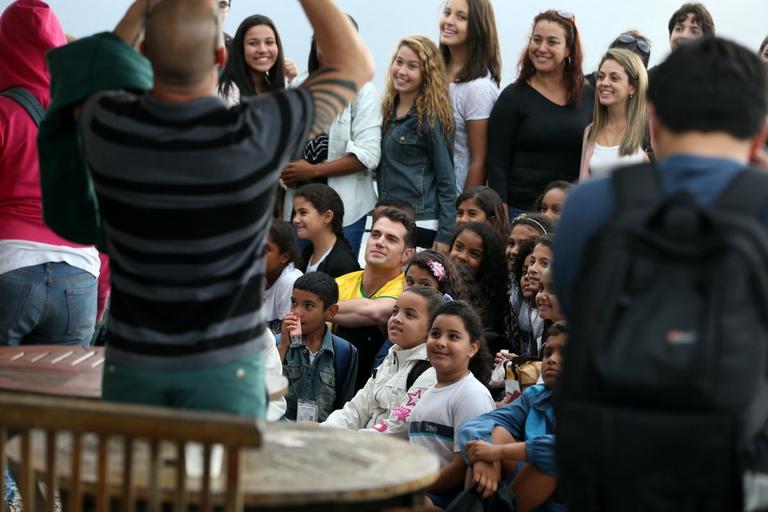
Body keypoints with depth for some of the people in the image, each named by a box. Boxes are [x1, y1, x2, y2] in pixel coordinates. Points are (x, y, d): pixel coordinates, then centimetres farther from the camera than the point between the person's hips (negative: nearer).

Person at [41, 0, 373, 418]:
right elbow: (356, 66, -2)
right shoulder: (254, 135, -19)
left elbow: (89, 82, 17)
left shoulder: (107, 126, -12)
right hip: (223, 369, -2)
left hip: (133, 366, 3)